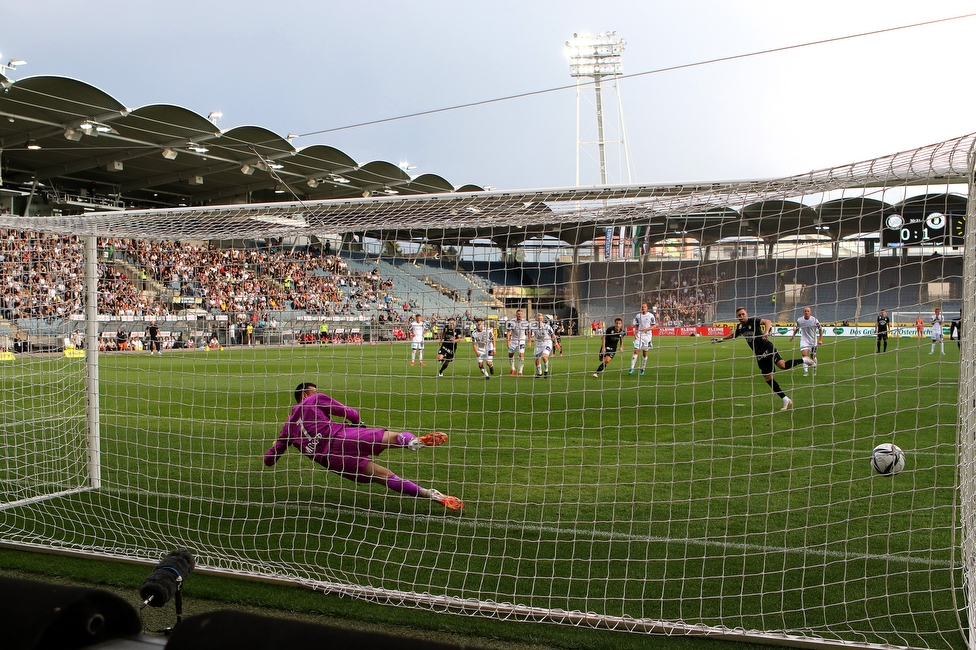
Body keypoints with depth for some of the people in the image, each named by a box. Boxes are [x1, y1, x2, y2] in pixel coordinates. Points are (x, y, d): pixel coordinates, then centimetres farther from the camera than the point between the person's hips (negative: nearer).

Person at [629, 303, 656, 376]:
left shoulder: (651, 316, 0)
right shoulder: (637, 316, 9)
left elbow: (654, 326, 1)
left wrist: (647, 329, -15)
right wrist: (635, 332, -2)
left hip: (647, 335, -1)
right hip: (639, 335, 1)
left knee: (645, 352, 4)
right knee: (636, 351, -10)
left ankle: (643, 369, 15)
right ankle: (632, 368, -12)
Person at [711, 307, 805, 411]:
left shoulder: (753, 321, -10)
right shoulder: (739, 328, 10)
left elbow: (767, 321, -25)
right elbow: (732, 336, 31)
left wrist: (766, 332, -41)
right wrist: (720, 339, 27)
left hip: (767, 348, -7)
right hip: (759, 355, 7)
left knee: (782, 365, -30)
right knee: (768, 379, 4)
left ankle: (803, 360, -6)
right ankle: (786, 401, 11)